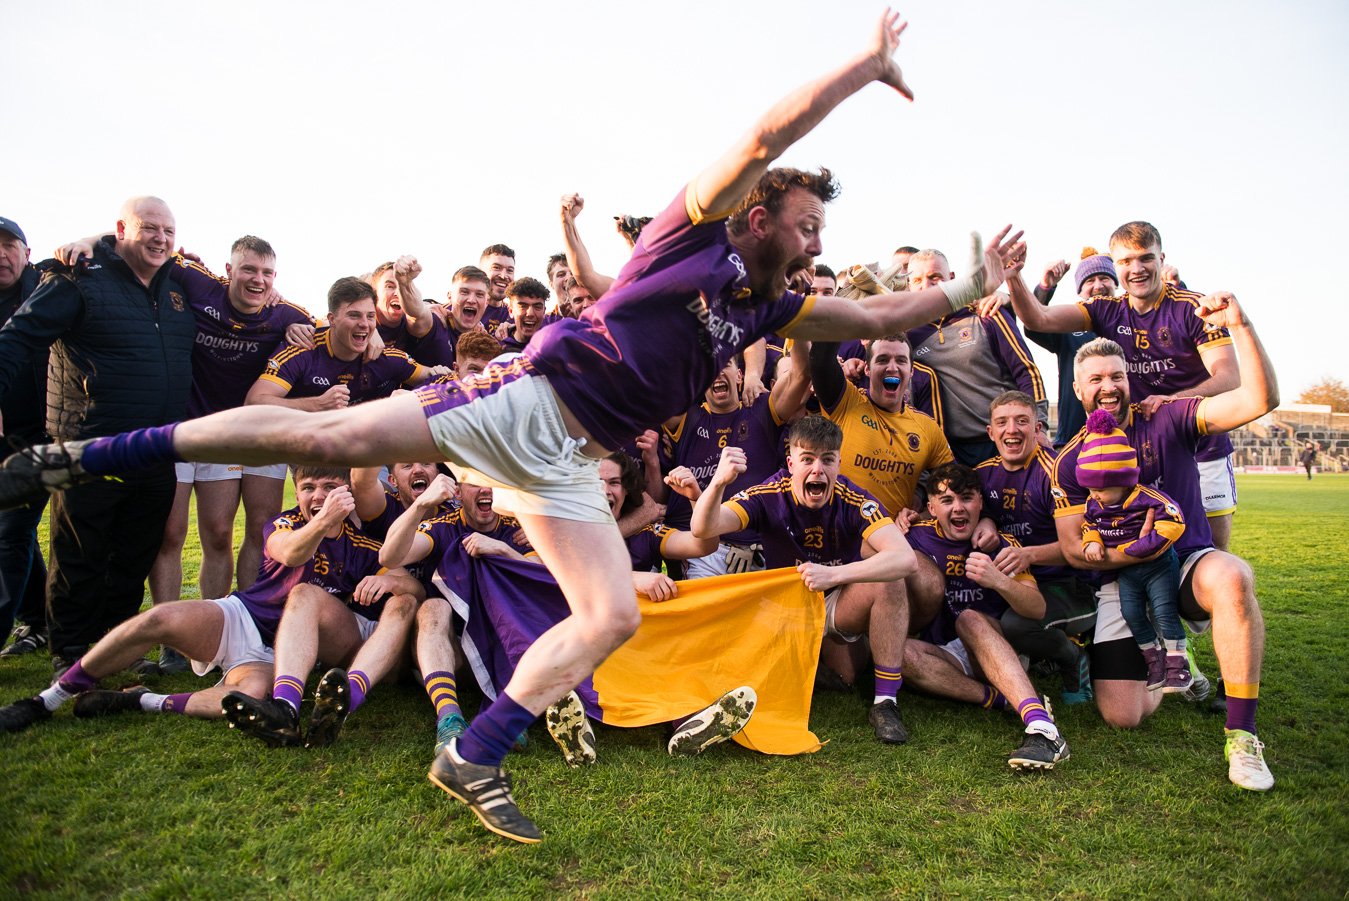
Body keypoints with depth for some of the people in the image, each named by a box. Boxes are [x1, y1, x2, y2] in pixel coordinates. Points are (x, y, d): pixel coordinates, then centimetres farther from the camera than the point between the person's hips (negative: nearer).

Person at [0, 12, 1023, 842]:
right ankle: (87, 455, 0)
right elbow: (775, 128, -9)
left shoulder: (772, 305, 19)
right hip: (532, 396, -6)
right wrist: (872, 61, 3)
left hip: (571, 458, 7)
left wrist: (966, 288, 20)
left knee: (612, 618, -4)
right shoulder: (700, 223, 1)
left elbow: (876, 316, 24)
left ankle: (474, 759, 7)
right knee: (334, 435, -17)